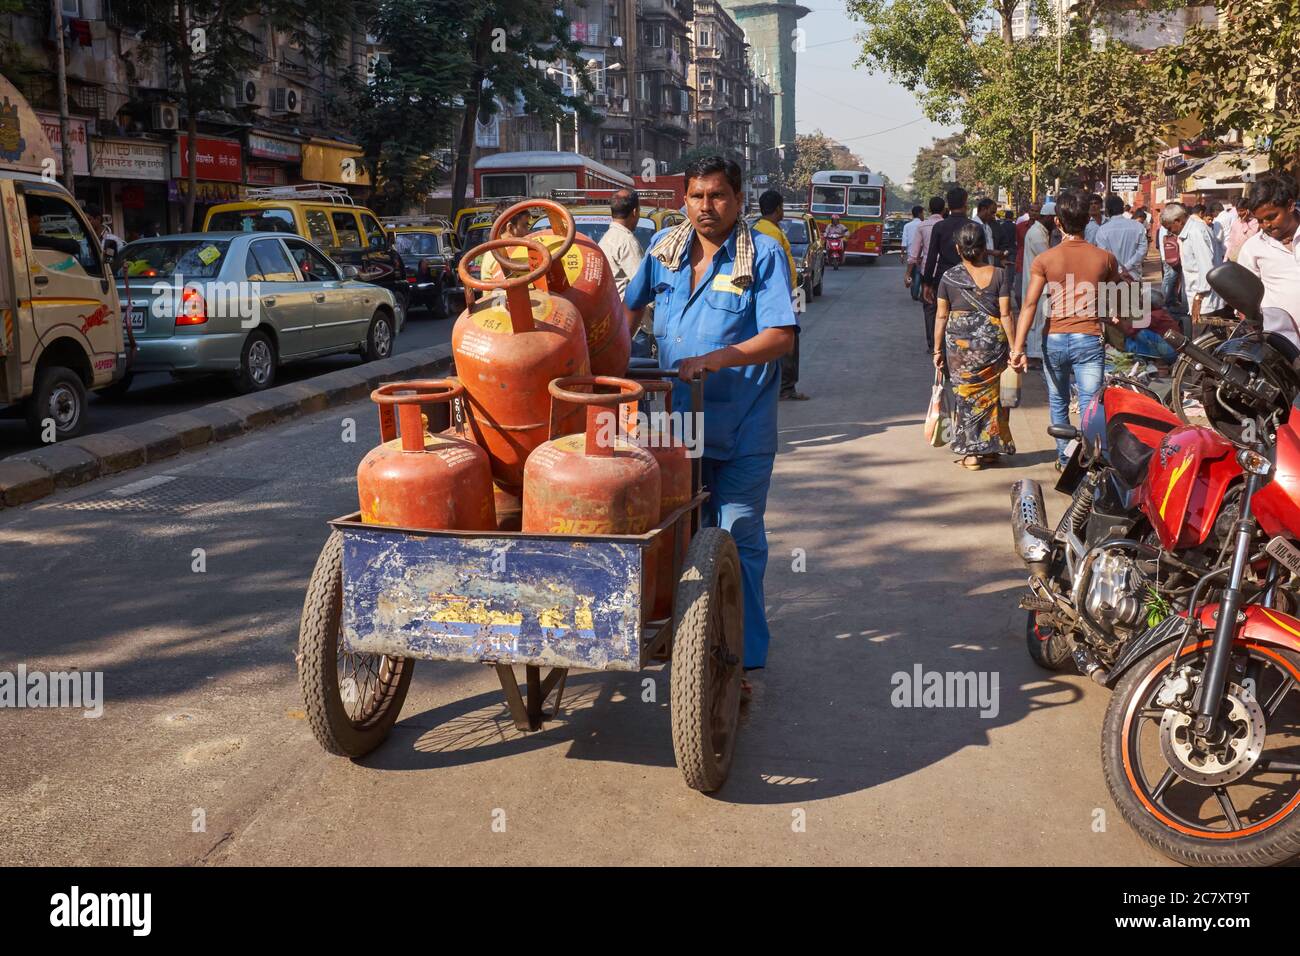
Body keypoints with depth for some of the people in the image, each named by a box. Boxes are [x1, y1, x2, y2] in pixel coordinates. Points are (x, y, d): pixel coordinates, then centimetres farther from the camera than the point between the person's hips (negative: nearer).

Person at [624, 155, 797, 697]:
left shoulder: (763, 255, -7)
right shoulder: (664, 247, 7)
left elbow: (781, 335, -17)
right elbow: (630, 306, 23)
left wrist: (716, 359, -28)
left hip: (742, 428, -4)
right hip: (677, 418, 5)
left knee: (739, 536, -2)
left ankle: (742, 657, 5)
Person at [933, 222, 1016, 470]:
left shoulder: (949, 277, -1)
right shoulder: (999, 275, -3)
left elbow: (941, 316, 0)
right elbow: (1005, 314, -5)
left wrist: (938, 350, 7)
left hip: (959, 346, 0)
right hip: (993, 344, 0)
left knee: (965, 395, 8)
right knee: (992, 394, 13)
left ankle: (970, 453, 9)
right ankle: (991, 449, 21)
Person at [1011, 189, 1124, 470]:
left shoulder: (1045, 259, -4)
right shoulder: (1105, 258, 1)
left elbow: (1030, 303, -13)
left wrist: (1018, 347, -16)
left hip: (1055, 340, 1)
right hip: (1090, 340, -1)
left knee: (1058, 403, 19)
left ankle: (1065, 459, 31)